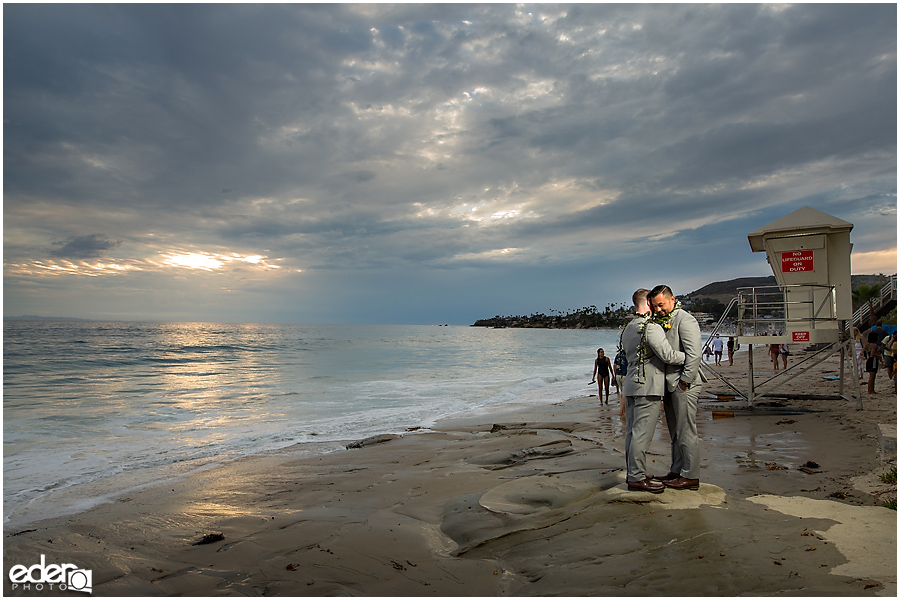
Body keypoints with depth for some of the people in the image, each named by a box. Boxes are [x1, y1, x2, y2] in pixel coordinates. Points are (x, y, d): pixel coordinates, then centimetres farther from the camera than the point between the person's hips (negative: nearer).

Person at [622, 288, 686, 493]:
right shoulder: (651, 327, -13)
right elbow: (668, 355, -19)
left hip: (631, 384, 9)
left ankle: (632, 473, 21)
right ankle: (637, 478, -1)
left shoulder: (628, 328, 16)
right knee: (642, 433, -5)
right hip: (647, 386, -9)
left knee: (632, 431, 12)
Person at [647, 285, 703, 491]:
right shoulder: (662, 321, 16)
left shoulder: (685, 320, -11)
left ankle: (690, 476, 2)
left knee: (686, 431, -4)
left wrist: (685, 381, -17)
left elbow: (694, 353, -18)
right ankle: (677, 470, 23)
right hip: (669, 384, 9)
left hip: (684, 384, -9)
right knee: (675, 432, 14)